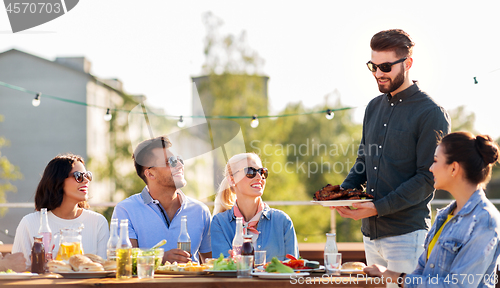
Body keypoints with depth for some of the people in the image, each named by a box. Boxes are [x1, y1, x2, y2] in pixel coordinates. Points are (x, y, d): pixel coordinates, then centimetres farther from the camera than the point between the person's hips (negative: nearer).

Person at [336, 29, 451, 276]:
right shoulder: (374, 107, 14)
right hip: (371, 233, 7)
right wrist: (344, 192, 1)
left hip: (407, 234, -7)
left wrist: (378, 208, -19)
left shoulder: (432, 114, -9)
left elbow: (427, 179, -13)